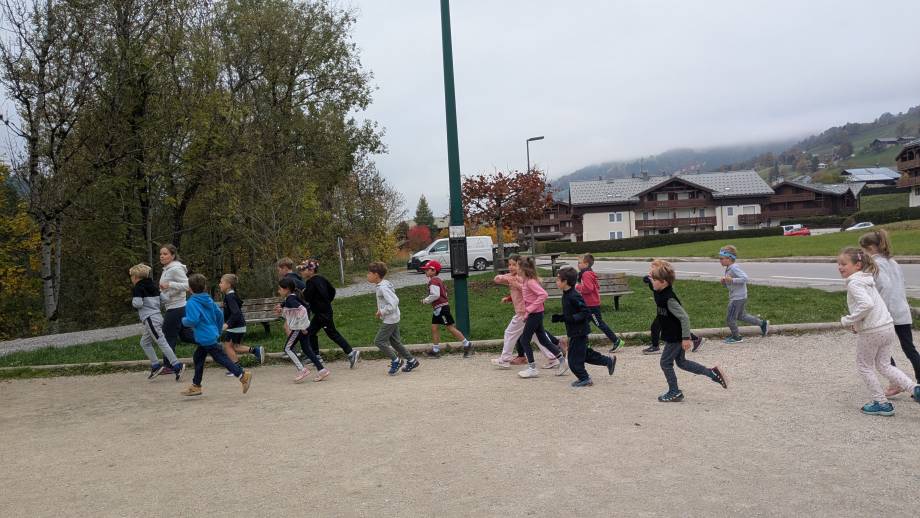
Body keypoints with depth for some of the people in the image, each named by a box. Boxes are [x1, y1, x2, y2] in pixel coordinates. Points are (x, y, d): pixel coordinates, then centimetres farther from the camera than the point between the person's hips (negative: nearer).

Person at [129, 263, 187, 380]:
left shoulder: (137, 288, -7)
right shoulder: (153, 286, 17)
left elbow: (138, 304, -17)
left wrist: (133, 301, 3)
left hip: (150, 319, -9)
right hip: (157, 316, 9)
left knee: (162, 343, -11)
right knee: (145, 343, 18)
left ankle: (177, 366, -17)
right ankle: (156, 366, 14)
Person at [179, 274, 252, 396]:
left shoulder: (192, 303, -16)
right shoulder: (208, 299, 9)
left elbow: (193, 320, -26)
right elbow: (219, 314, 12)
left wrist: (184, 320, -4)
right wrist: (218, 330, 23)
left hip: (206, 338, -9)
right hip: (212, 335, 9)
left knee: (221, 358, -6)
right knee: (198, 358, 17)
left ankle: (243, 375, -7)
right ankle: (196, 386, 24)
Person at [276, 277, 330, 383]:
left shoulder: (290, 300, -17)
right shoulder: (289, 299, 14)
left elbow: (302, 310, -28)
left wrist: (302, 327, -24)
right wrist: (281, 311, 14)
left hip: (299, 327, -10)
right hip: (301, 327, 10)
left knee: (288, 348, -2)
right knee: (306, 349, 11)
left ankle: (302, 370, -4)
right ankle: (321, 370, 10)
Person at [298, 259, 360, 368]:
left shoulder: (311, 282, -17)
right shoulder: (321, 278, 10)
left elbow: (308, 298, -20)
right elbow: (332, 290, 16)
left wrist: (304, 291, -3)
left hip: (322, 313, -10)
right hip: (326, 309, 10)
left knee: (332, 333, -3)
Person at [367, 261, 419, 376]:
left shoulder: (383, 288, -22)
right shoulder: (382, 285, 8)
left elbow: (394, 302, -29)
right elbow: (394, 300, 19)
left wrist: (382, 312, -20)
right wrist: (381, 309, 10)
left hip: (389, 320, -10)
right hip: (393, 319, 10)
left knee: (379, 341, -5)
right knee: (395, 341, 16)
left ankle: (396, 361, 5)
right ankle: (411, 361, 23)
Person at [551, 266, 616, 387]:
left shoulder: (574, 296, -23)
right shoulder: (566, 295, 8)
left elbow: (586, 312, -24)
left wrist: (573, 318, -29)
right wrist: (559, 318, 7)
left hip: (579, 332, -10)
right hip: (575, 332, 10)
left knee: (574, 359, 0)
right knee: (585, 354, 20)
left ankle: (584, 379, 14)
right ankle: (609, 361, 29)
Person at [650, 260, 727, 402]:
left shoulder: (669, 299, -27)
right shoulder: (659, 293, 2)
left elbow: (684, 317, -27)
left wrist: (686, 338, -25)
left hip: (675, 337, -10)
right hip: (672, 335, 10)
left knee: (666, 362, 2)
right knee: (681, 362, 18)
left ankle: (674, 392, 16)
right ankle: (712, 373, 22)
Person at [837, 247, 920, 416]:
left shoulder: (854, 283, -16)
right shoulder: (866, 279, 14)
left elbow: (866, 304, -30)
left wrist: (848, 320, -20)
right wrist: (857, 323, 12)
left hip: (871, 332, -8)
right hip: (888, 326, 9)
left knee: (864, 366, 10)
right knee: (884, 365, 19)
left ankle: (882, 403, 15)